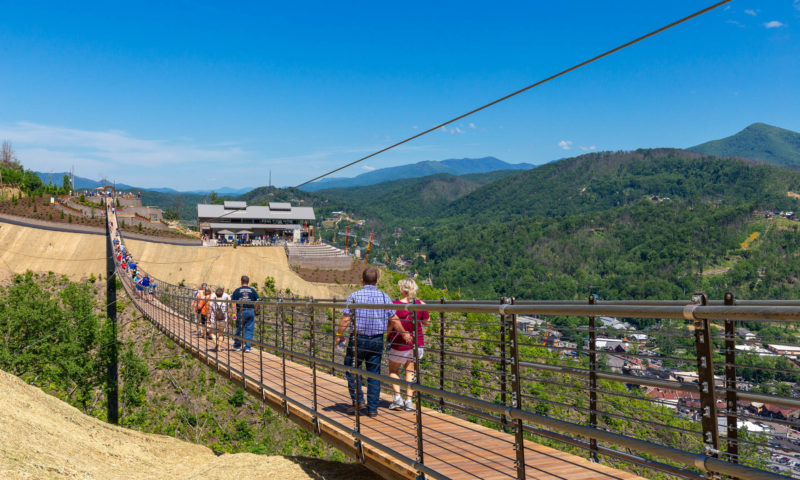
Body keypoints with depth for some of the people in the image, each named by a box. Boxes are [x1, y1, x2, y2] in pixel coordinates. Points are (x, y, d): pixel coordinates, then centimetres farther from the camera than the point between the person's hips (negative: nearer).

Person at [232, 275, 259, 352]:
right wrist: (255, 310, 13)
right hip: (250, 311, 0)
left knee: (239, 328, 11)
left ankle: (237, 346, 22)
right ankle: (247, 347, 5)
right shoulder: (253, 290, 4)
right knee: (249, 329, 5)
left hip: (241, 312, 0)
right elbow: (257, 302, 3)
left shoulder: (237, 291, 1)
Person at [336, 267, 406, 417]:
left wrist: (339, 335, 6)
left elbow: (345, 320, -9)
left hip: (358, 339, -2)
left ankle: (357, 399, 5)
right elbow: (394, 321, 2)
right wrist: (404, 334, 17)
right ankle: (372, 408, 11)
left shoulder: (354, 296, -6)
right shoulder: (384, 297, 0)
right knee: (374, 373, 8)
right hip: (377, 340, 2)